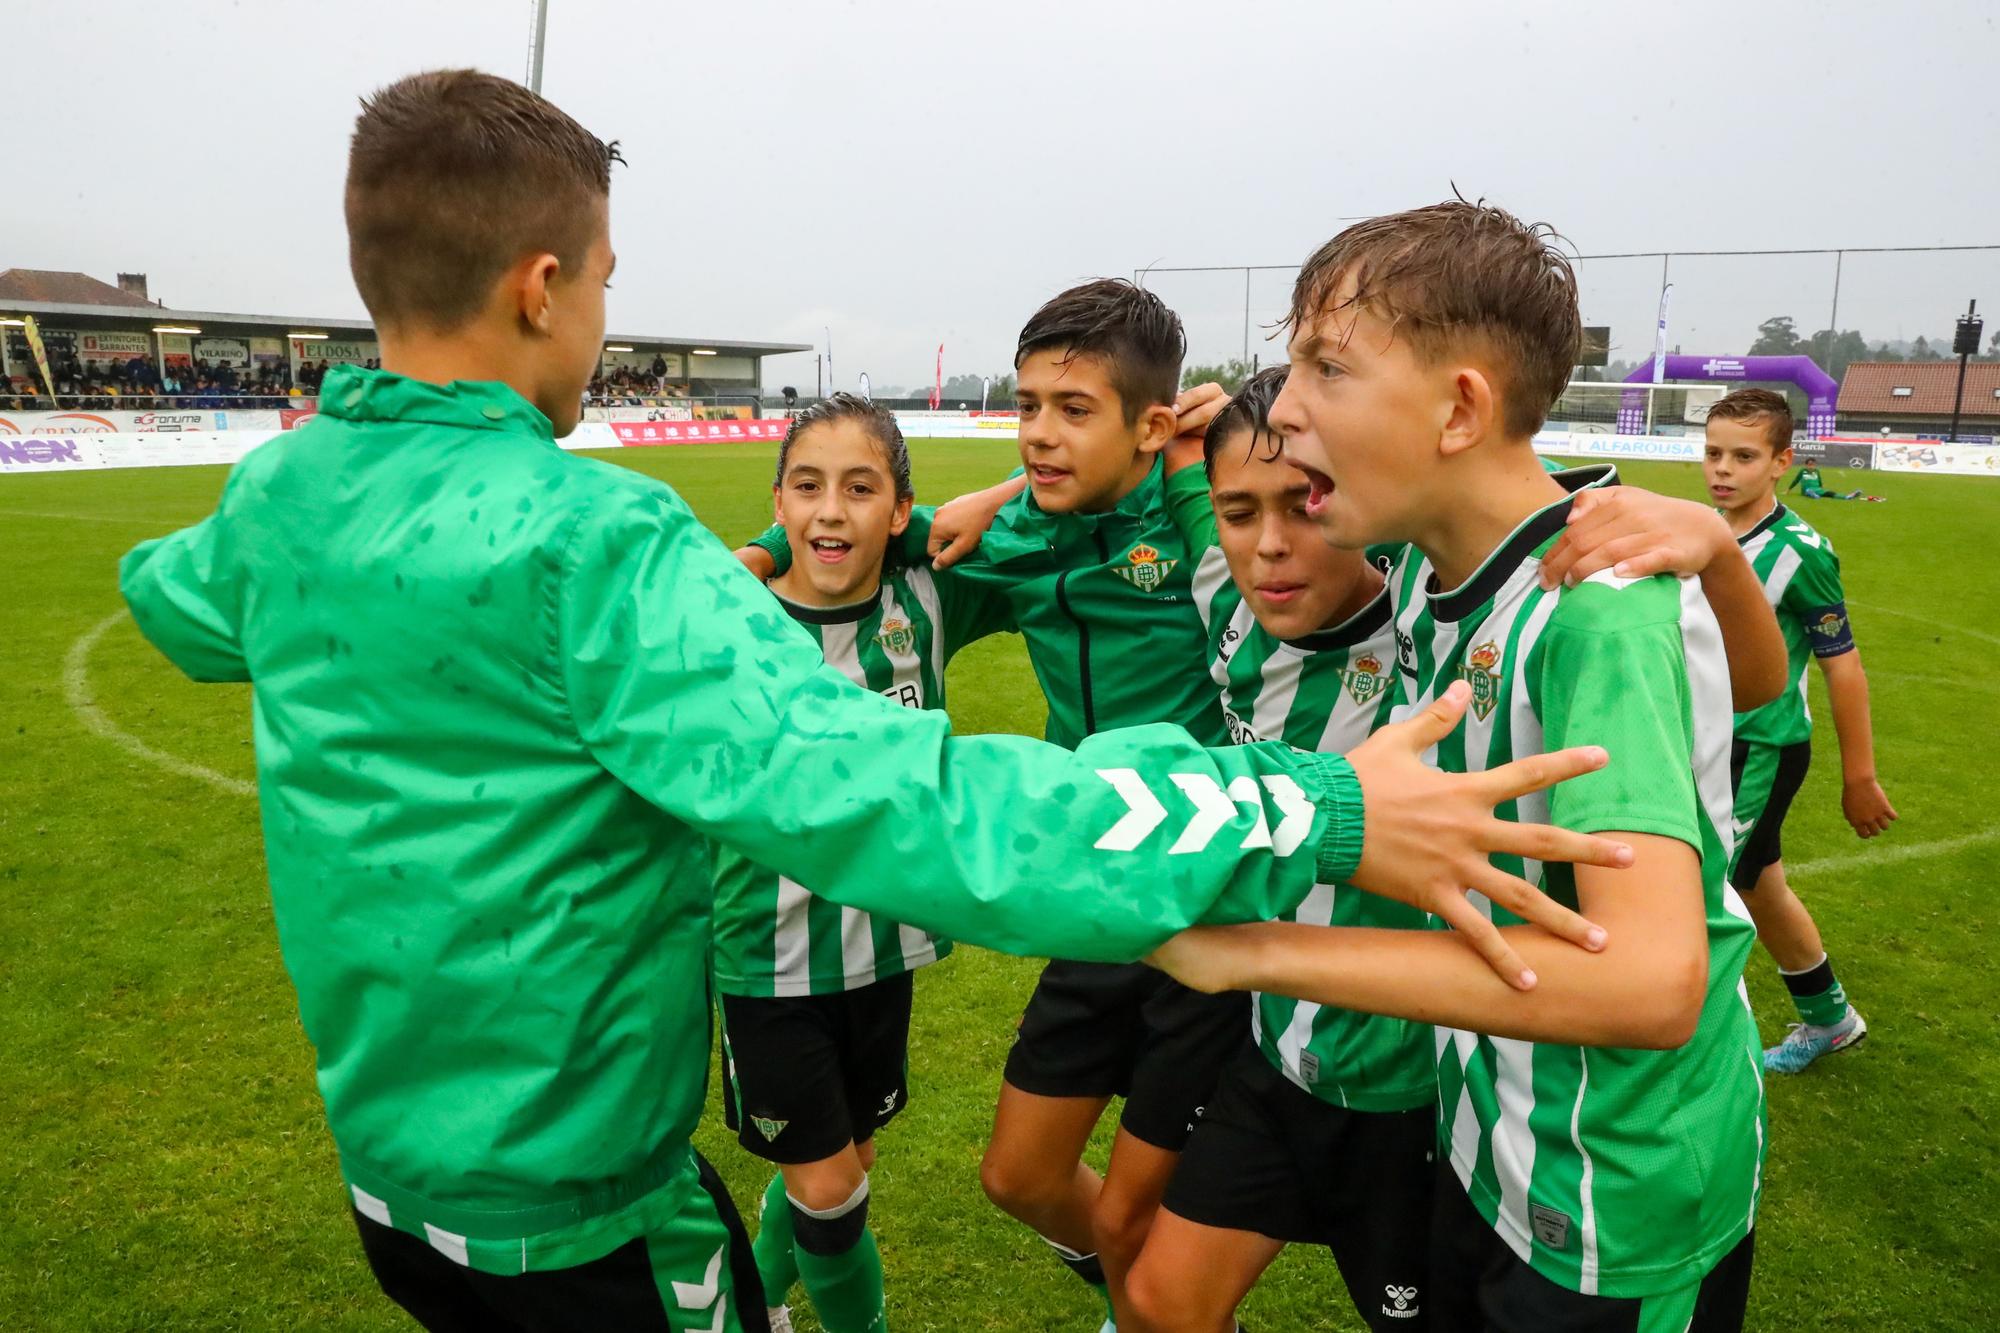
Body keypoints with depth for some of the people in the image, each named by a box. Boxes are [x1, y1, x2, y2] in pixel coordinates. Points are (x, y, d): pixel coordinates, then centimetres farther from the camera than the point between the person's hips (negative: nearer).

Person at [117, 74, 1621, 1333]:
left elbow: (171, 599, 20)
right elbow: (874, 795, -42)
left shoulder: (277, 492, -5)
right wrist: (1314, 812, -40)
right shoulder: (586, 542, -31)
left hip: (378, 1150, 8)